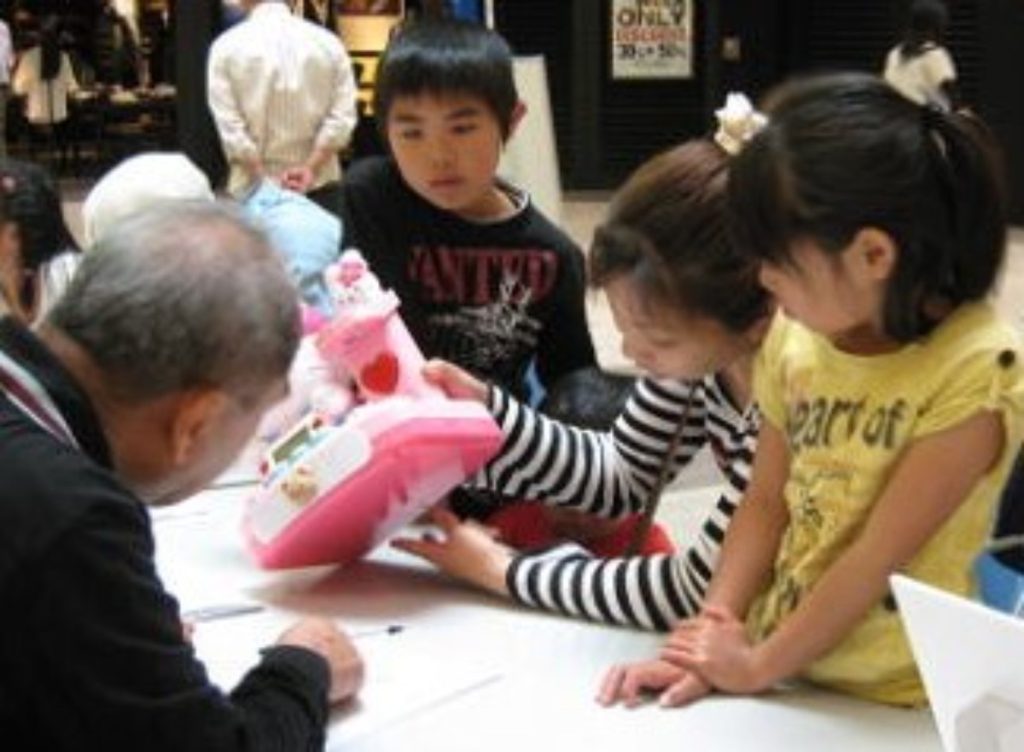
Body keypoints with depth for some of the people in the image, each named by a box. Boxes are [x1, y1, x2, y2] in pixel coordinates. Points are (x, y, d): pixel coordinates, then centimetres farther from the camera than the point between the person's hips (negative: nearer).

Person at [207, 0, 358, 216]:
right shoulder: (327, 42, 2)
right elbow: (342, 117, -5)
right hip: (321, 184, 2)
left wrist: (265, 183, -10)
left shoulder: (228, 46, -3)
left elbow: (227, 125, -10)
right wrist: (311, 168, -8)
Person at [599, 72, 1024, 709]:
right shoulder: (798, 334, 2)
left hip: (894, 706, -5)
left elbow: (880, 556, -15)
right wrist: (714, 636, -4)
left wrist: (757, 665, -10)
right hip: (776, 672, 5)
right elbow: (767, 502, 6)